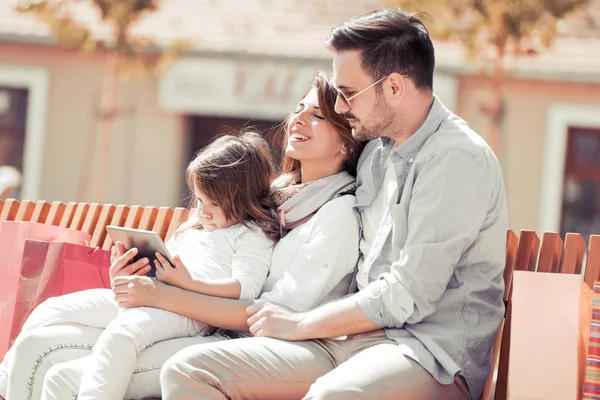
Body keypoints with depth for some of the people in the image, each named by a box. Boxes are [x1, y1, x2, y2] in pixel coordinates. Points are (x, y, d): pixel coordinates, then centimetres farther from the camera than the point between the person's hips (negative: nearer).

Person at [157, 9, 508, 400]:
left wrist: (301, 324, -5)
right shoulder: (376, 151, 17)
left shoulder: (457, 158, -11)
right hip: (356, 337, 9)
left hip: (430, 350, -9)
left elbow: (407, 297, -15)